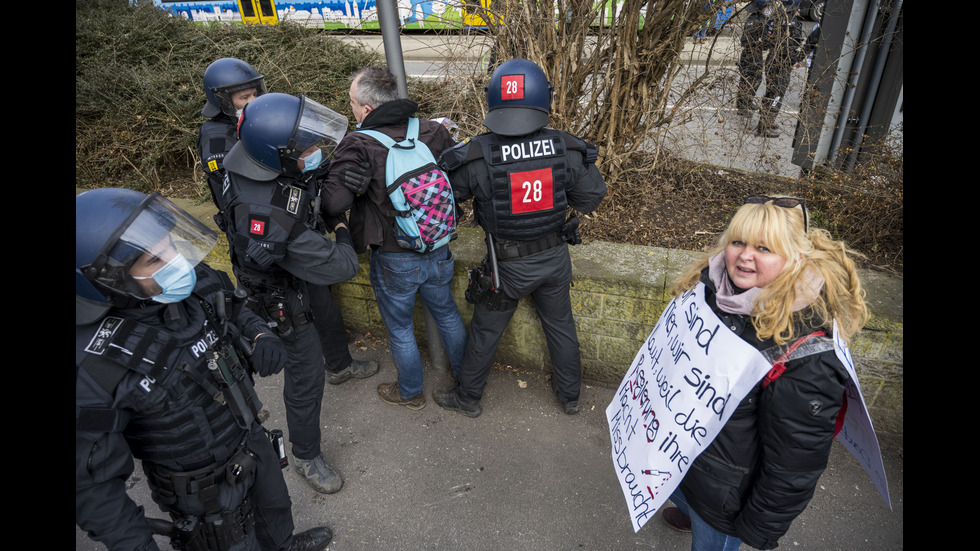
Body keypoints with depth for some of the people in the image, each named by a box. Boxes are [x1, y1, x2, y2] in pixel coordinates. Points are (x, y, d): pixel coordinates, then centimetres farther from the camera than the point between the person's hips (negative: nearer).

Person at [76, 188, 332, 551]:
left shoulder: (197, 282, -17)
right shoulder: (96, 368, -34)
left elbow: (234, 312, 6)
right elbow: (92, 480, -23)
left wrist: (260, 336, -15)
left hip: (252, 439, 7)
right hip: (204, 490, -6)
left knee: (275, 507, 32)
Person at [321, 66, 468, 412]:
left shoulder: (358, 146, -21)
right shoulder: (433, 131, -8)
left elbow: (334, 201, -29)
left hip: (393, 260, -4)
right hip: (438, 252, 5)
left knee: (400, 328, 18)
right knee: (447, 314, 26)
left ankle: (410, 393, 39)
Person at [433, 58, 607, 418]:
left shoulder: (476, 156, -24)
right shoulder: (565, 149, -15)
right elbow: (592, 196, -3)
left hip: (508, 266, -2)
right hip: (555, 257, 3)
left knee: (485, 332, 18)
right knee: (561, 325, 23)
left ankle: (468, 397, 39)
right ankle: (570, 395, 44)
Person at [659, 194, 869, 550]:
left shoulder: (806, 355, -34)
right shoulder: (713, 284, -13)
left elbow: (794, 463, -24)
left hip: (723, 490, -6)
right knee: (679, 494, 35)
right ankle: (693, 514, 67)